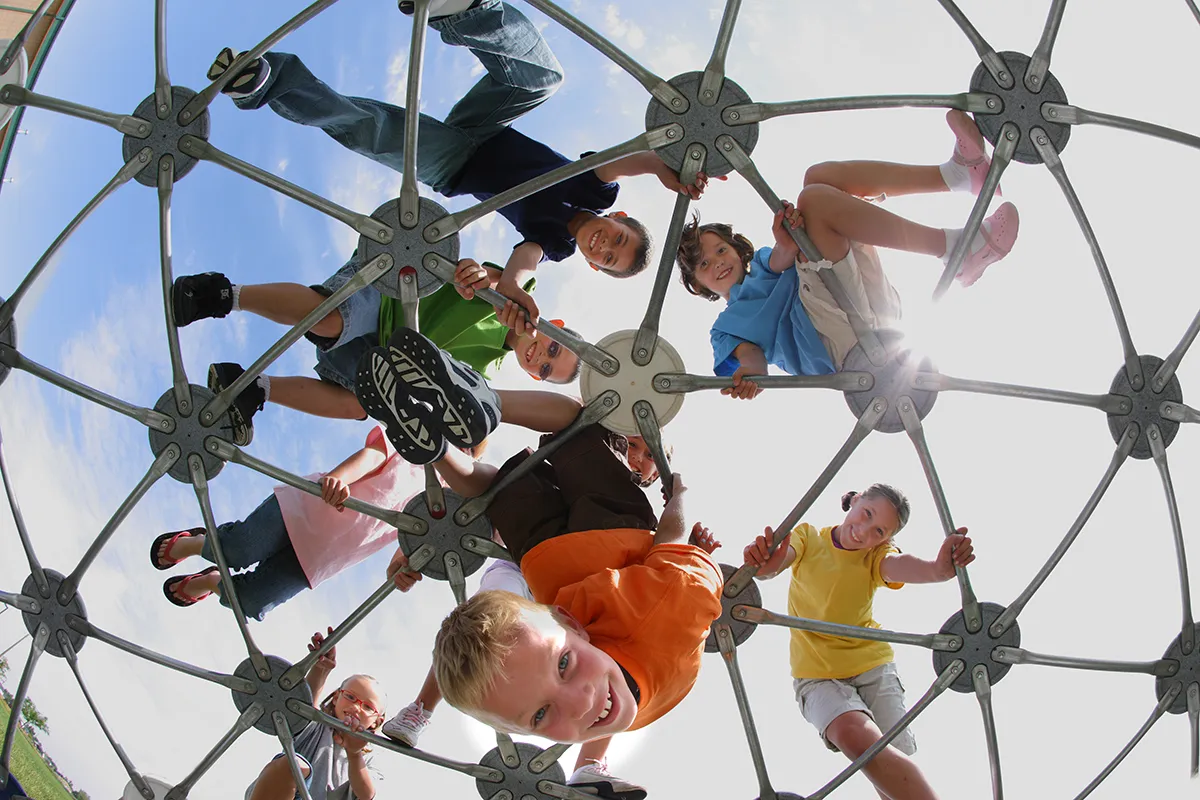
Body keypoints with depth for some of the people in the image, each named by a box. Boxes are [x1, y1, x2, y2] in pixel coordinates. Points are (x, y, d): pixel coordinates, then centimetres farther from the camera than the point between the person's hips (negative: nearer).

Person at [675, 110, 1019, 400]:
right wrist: (751, 371, -24)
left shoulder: (764, 263, 38)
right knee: (815, 198, -16)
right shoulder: (725, 329, 29)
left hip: (873, 302, 4)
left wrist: (785, 248, -18)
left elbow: (781, 260, 9)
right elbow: (750, 353, 3)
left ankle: (960, 173, -21)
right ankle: (957, 248, -28)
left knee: (820, 176, 0)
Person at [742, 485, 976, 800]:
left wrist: (939, 569, -51)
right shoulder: (808, 537, -3)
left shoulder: (876, 555, -3)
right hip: (818, 675, -2)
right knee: (855, 733, -31)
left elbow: (900, 565, -27)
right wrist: (763, 563, -51)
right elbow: (779, 558, -25)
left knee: (892, 769, -13)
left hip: (873, 667, 2)